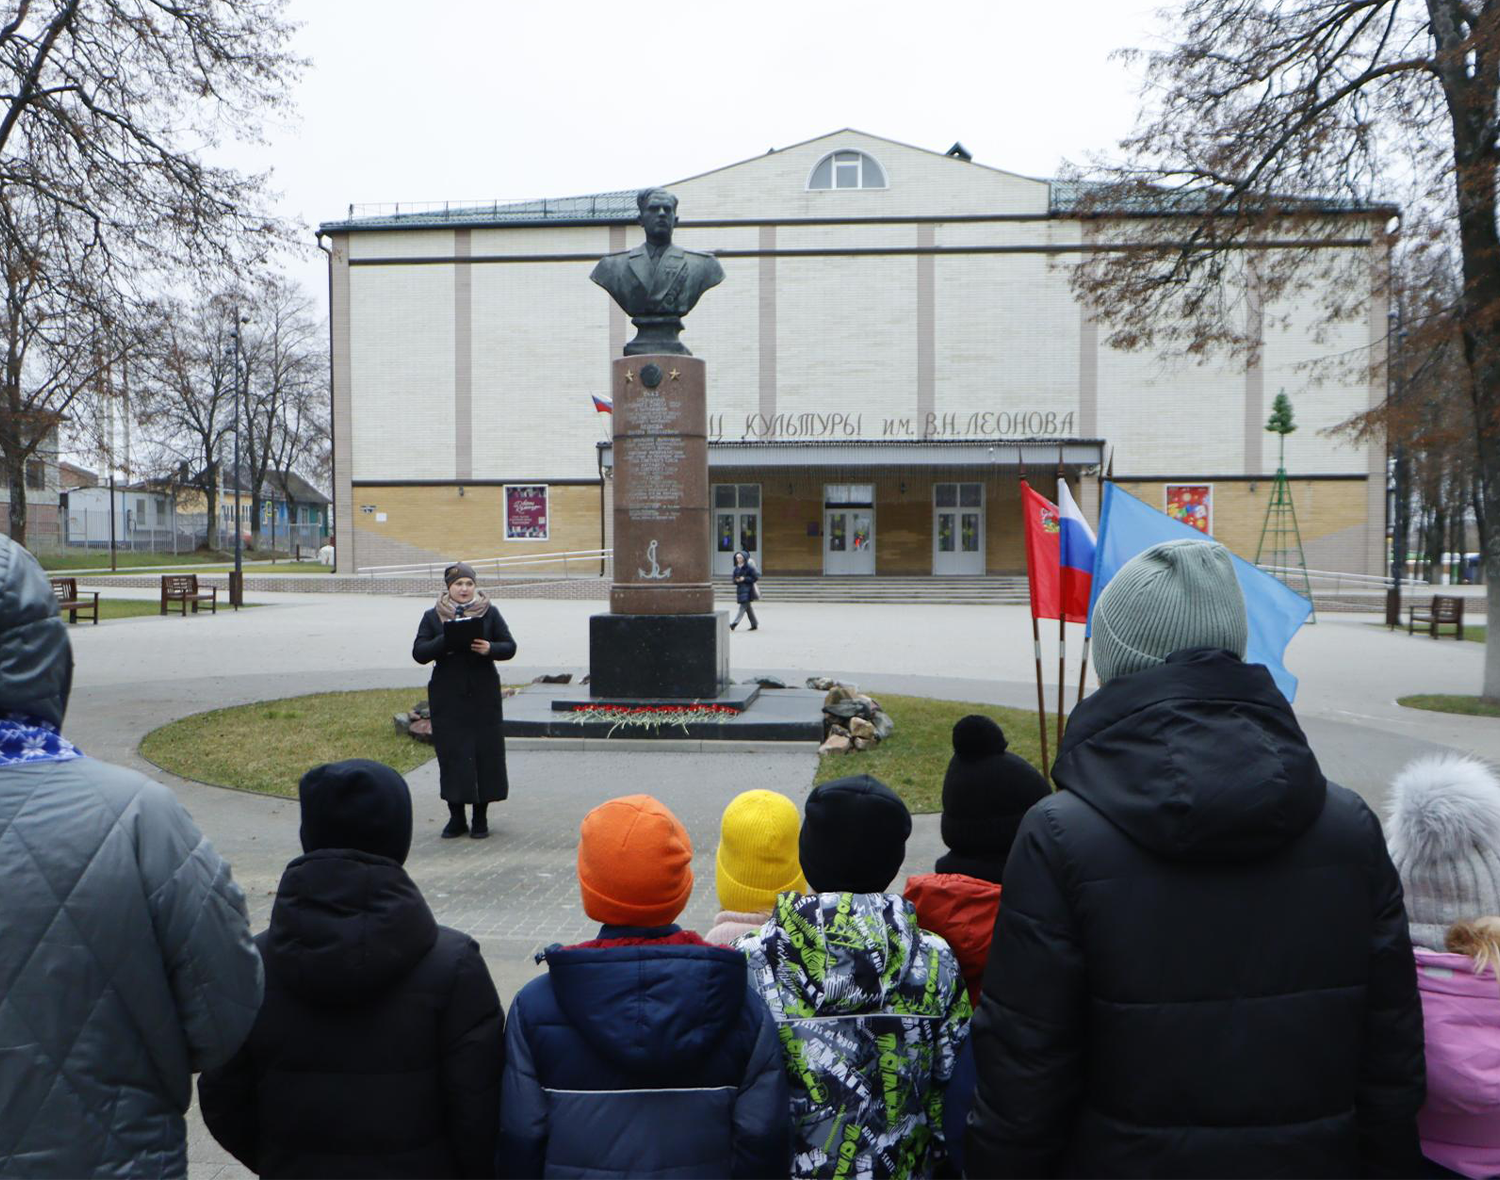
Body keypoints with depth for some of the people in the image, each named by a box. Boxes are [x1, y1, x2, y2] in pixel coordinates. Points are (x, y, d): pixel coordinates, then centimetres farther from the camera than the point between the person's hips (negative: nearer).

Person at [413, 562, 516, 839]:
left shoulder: (489, 613, 5)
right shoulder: (433, 617, 5)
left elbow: (510, 647, 4)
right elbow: (419, 653, -3)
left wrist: (489, 648, -17)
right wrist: (446, 639, -18)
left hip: (483, 695, 0)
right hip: (447, 697, 0)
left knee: (485, 752, 1)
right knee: (451, 754, 0)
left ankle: (481, 817, 13)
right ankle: (456, 817, 13)